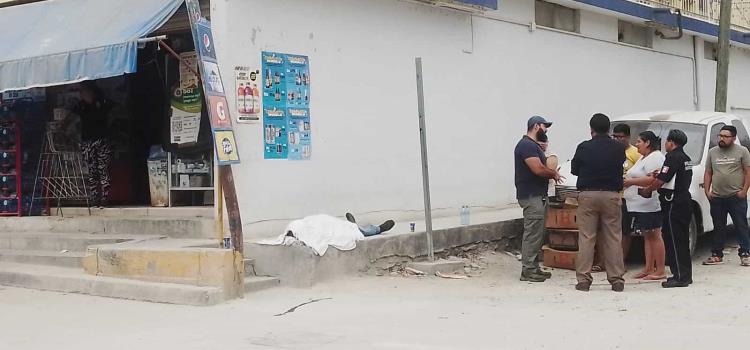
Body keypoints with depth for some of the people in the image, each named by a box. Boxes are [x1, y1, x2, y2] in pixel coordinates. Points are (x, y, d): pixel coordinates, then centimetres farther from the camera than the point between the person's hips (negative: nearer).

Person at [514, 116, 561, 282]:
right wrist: (554, 173, -6)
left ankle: (533, 268, 17)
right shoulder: (527, 145, -14)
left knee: (537, 234, 12)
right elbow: (538, 169, -22)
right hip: (531, 196, -11)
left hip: (537, 195, 11)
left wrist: (551, 172, 6)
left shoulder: (533, 145, 20)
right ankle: (528, 270, -6)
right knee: (532, 234, -9)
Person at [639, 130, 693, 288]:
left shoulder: (673, 157, -14)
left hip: (674, 204, -10)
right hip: (685, 202, 10)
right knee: (682, 240, 14)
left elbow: (661, 180, -18)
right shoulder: (685, 158, 16)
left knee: (674, 240, -6)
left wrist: (646, 190, -4)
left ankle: (680, 276, -6)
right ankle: (685, 275, 20)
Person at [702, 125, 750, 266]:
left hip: (736, 197, -4)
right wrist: (707, 190, 3)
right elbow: (708, 173, 14)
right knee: (718, 228, 10)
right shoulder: (712, 152, 12)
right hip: (717, 198, 4)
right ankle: (717, 255, 15)